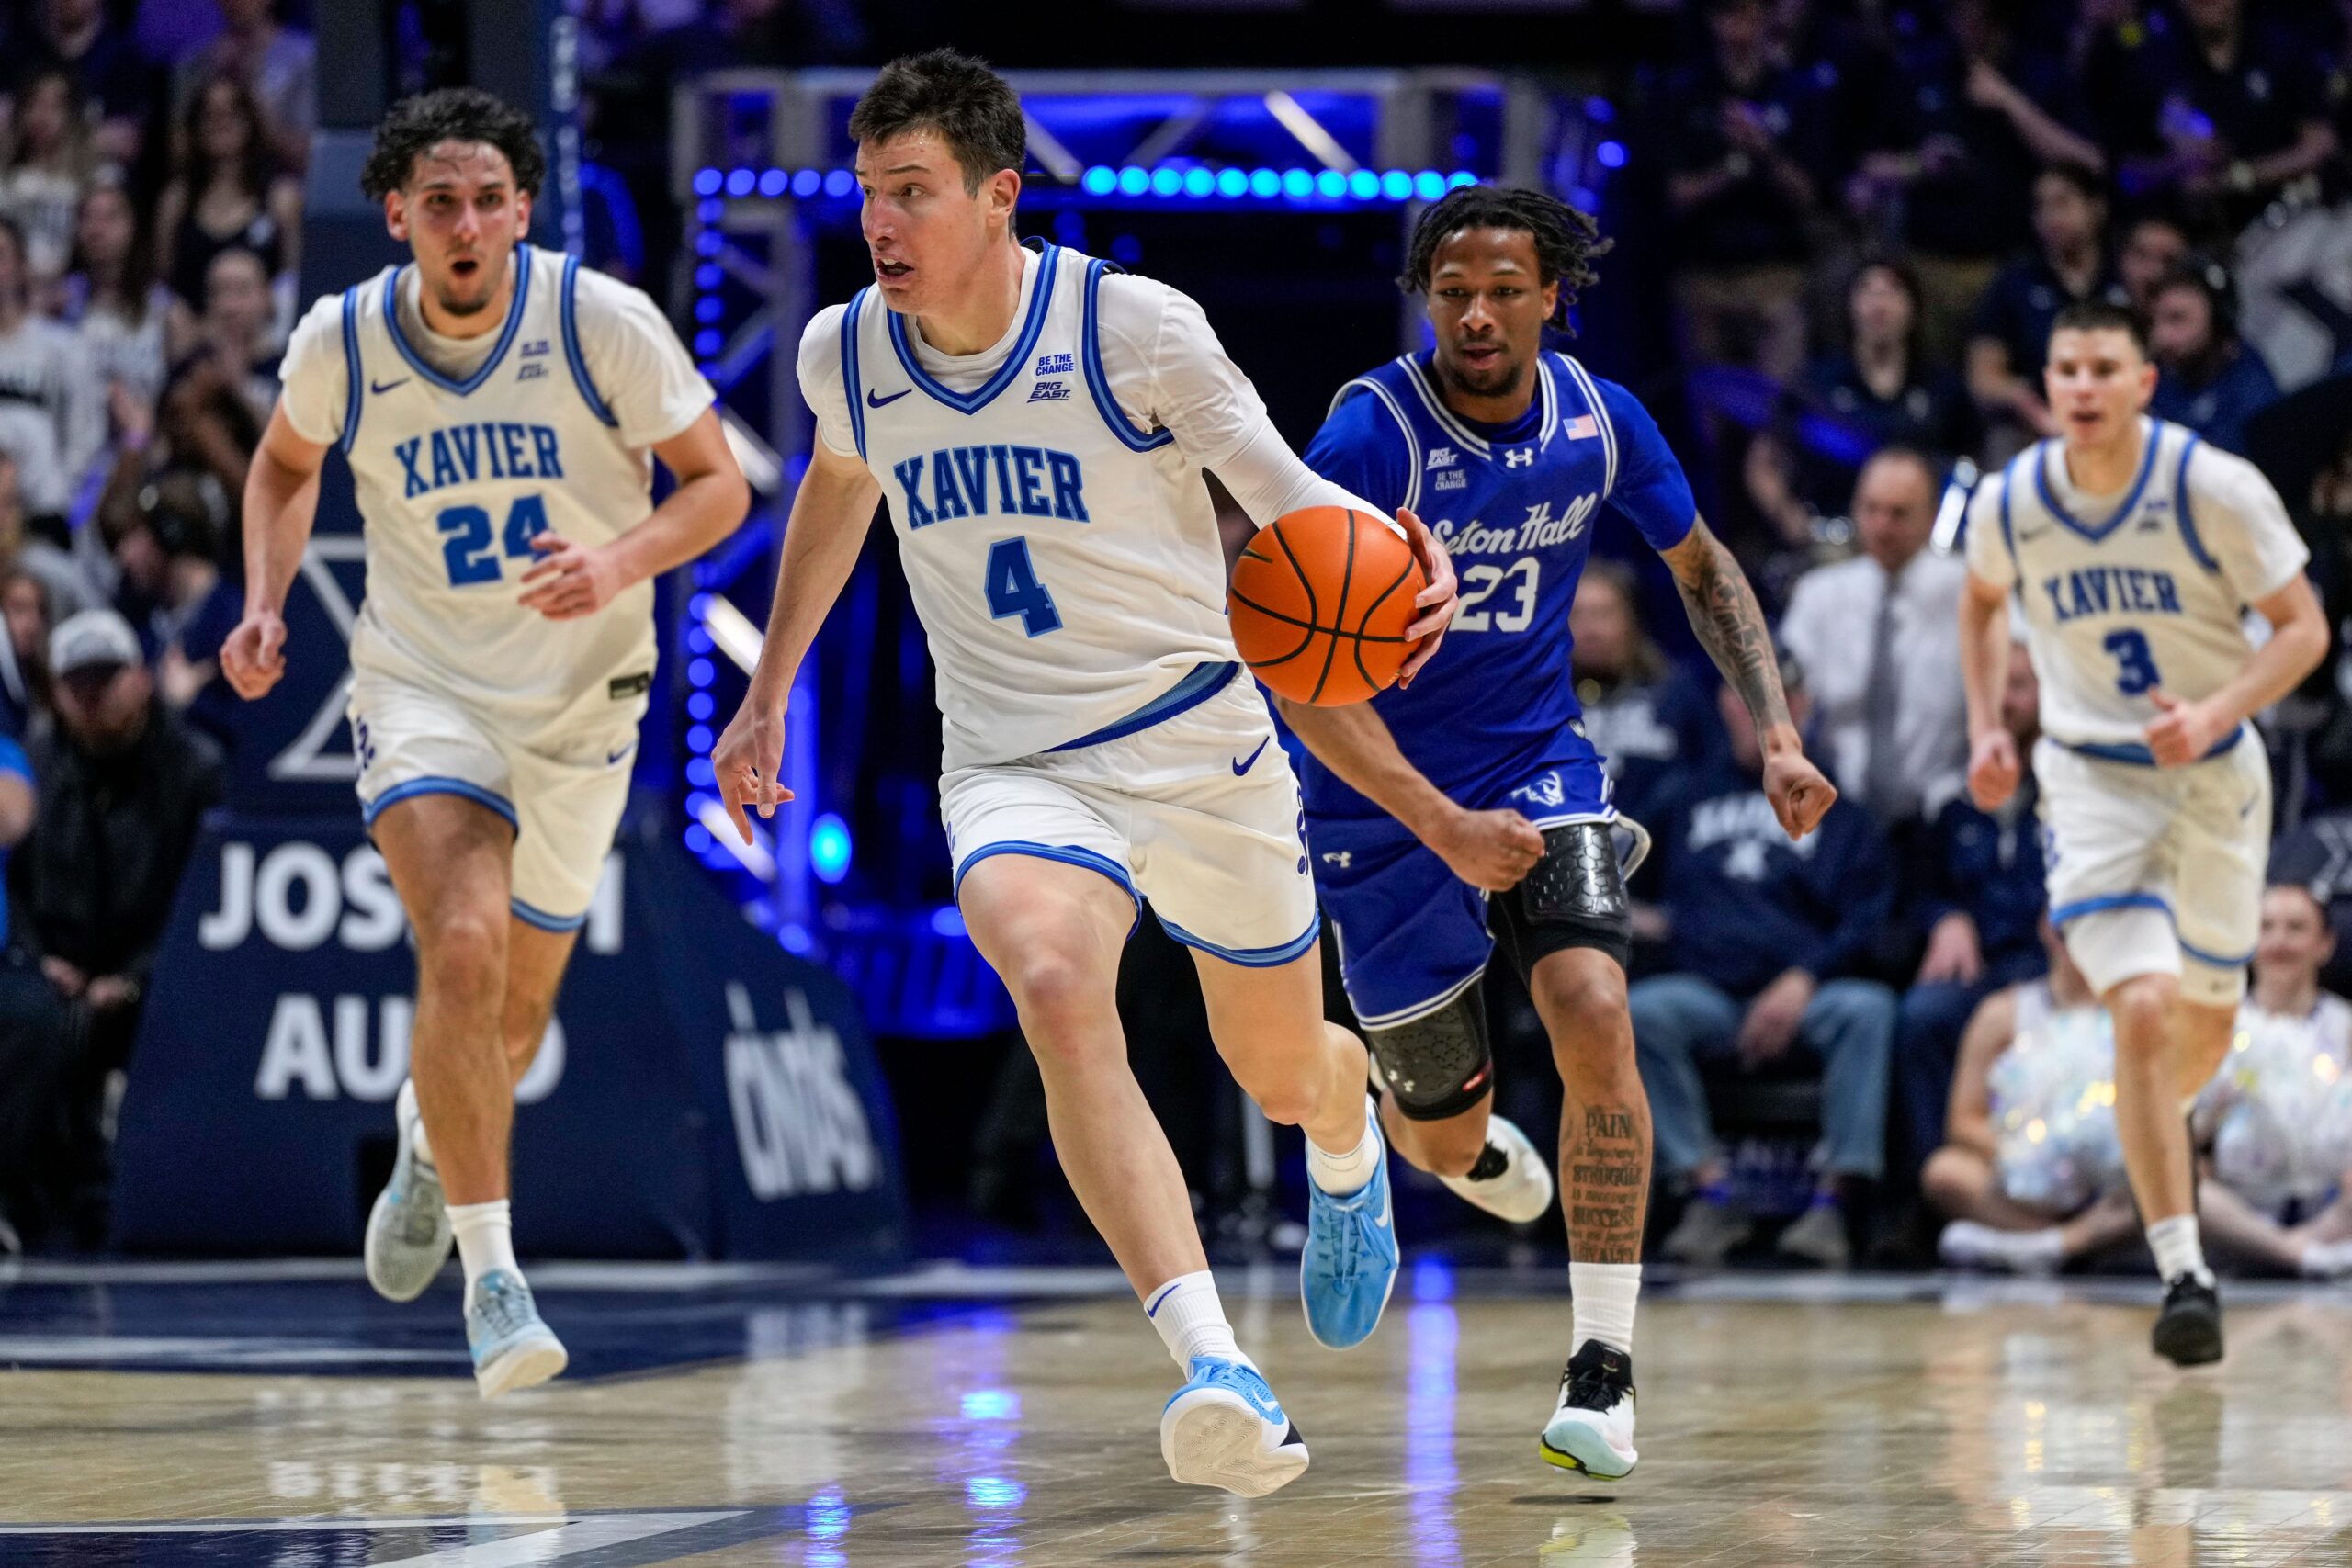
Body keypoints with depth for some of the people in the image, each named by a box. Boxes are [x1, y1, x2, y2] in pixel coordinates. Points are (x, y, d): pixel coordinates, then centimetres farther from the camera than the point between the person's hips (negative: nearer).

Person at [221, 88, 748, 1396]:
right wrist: (266, 601, -2)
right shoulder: (341, 342, -8)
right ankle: (492, 1272, -21)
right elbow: (287, 464, 14)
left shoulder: (605, 325, -15)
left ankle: (432, 1140, 50)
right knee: (463, 948, -26)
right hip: (423, 688, -1)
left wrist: (622, 561, -26)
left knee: (516, 1013, 13)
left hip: (581, 700, 1)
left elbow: (718, 485, -7)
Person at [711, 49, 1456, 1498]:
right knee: (1057, 993, -31)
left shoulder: (1134, 326, -15)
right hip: (1015, 767, 1)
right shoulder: (845, 356, -1)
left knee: (1282, 1066, 16)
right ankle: (1214, 1365, -41)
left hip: (1200, 742, -1)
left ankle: (1349, 1155, 58)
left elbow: (1282, 487, -8)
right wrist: (769, 694, 26)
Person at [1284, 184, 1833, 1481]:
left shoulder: (1600, 421, -7)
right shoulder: (1371, 435, -22)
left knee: (1593, 1016, -23)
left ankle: (1603, 1367, -16)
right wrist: (1441, 825, -32)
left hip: (1540, 765, 3)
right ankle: (1369, 1109, 47)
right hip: (1387, 800, -2)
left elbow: (1702, 569, 13)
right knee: (1450, 1134, 5)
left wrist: (1776, 732, 2)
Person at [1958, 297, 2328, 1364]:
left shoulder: (2216, 490, -17)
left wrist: (2214, 715, -25)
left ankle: (2154, 1131, 52)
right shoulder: (2009, 505, -8)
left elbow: (2304, 628, -10)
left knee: (2206, 1022, 16)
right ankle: (2184, 1275, -18)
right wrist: (1986, 729, 4)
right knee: (2142, 1011, -20)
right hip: (2094, 778, -1)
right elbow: (1983, 602, 15)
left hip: (2216, 775, 1)